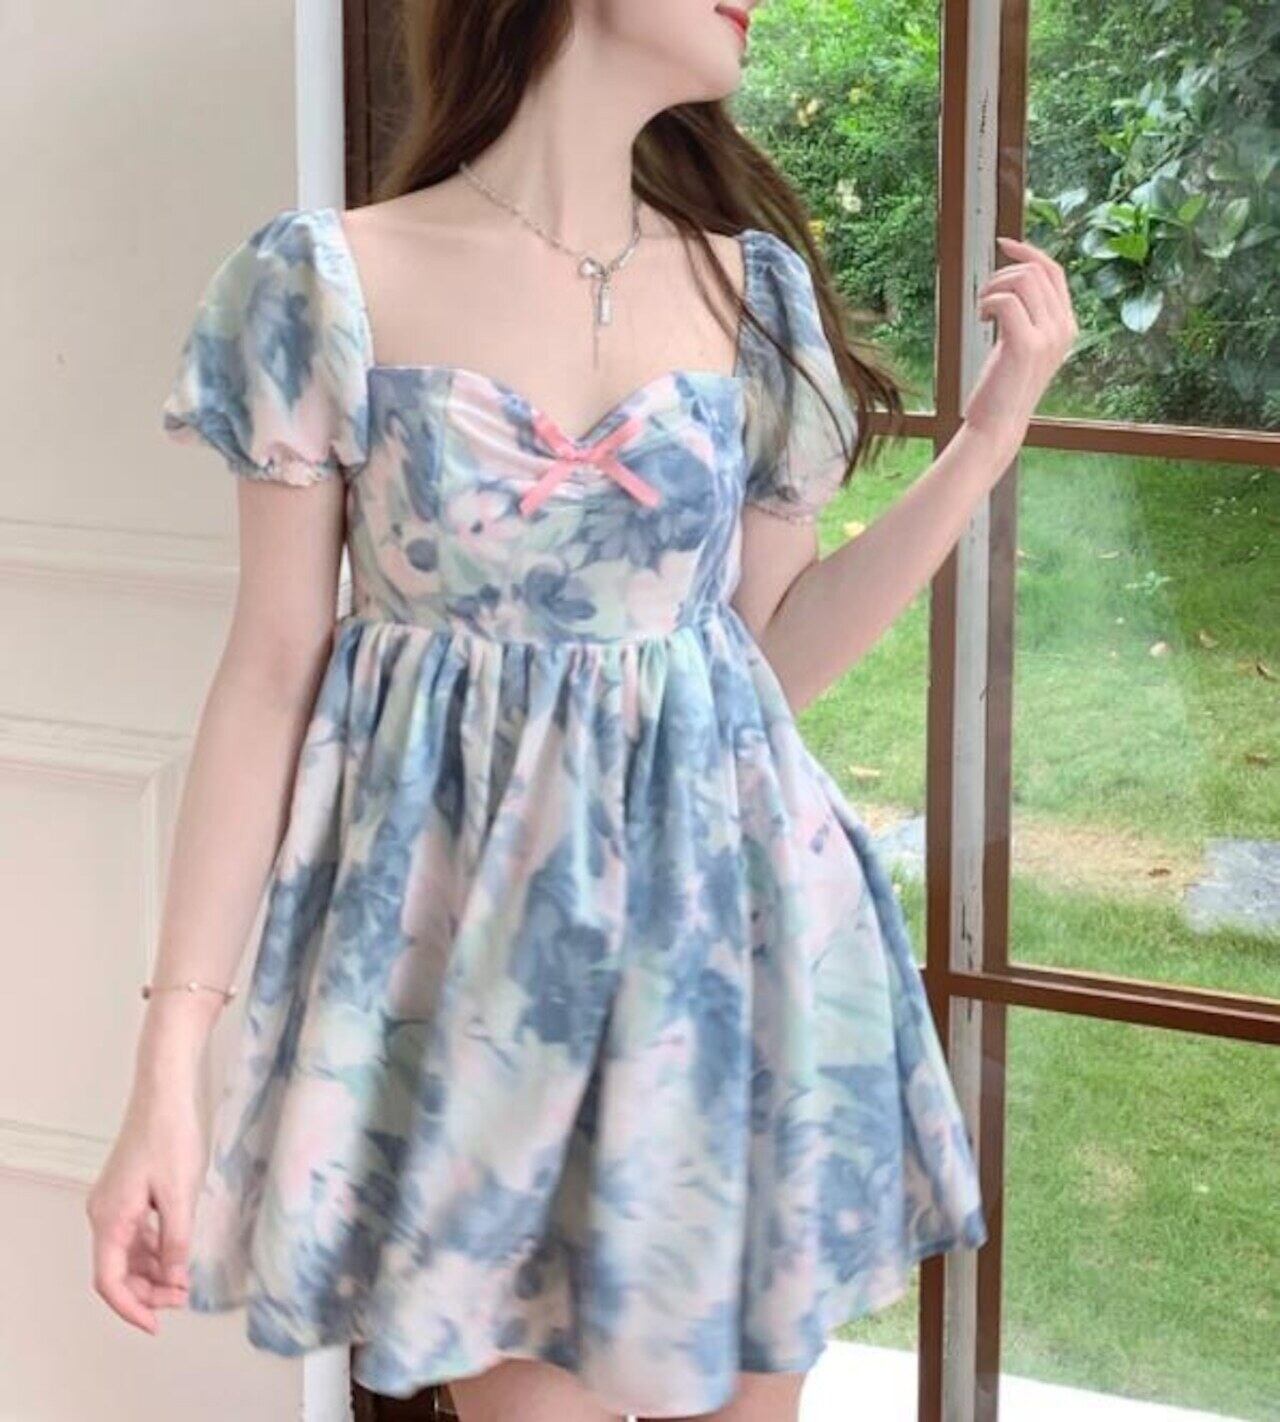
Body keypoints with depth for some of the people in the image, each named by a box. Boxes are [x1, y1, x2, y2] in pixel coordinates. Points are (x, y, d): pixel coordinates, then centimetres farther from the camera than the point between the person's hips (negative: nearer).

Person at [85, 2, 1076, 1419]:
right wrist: (168, 1069, -9)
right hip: (468, 937, -3)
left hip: (720, 921, 3)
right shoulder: (332, 286, -6)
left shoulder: (756, 290, 5)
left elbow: (777, 655, 8)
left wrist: (986, 438, -1)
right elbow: (268, 677, -5)